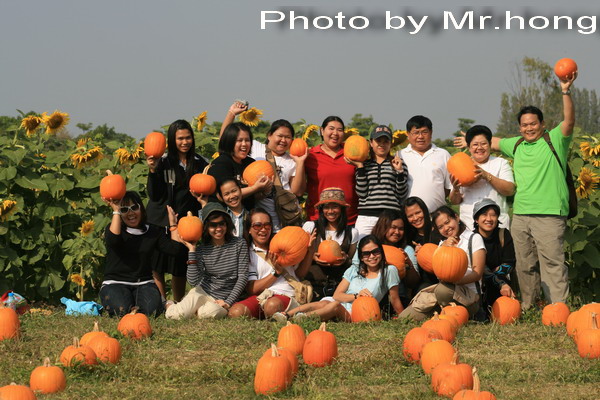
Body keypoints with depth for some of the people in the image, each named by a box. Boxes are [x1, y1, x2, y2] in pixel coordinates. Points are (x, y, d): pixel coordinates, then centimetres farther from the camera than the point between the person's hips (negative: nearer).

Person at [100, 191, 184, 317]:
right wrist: (116, 211, -20)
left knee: (151, 310, -29)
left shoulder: (153, 231, 11)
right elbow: (112, 241, -25)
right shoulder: (114, 228, 1)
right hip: (115, 283, -2)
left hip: (144, 283, 2)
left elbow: (174, 249, 0)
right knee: (122, 310, -32)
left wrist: (172, 223, 4)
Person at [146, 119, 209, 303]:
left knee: (180, 268, 9)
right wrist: (153, 171, -21)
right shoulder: (163, 162, -6)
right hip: (161, 221, -3)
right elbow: (154, 195, -9)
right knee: (157, 267, -4)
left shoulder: (199, 163, 5)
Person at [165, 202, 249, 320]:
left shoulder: (239, 244, -2)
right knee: (177, 315, -25)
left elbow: (243, 277, -3)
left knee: (211, 312, -37)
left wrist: (228, 302, -11)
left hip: (223, 299, -1)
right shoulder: (202, 249, -1)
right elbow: (193, 282, -12)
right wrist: (192, 251, -13)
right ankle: (169, 306, 14)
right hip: (203, 292, 1)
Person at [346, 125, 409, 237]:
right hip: (366, 218, 1)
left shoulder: (398, 164, 13)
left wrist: (400, 171, -4)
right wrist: (360, 167, -2)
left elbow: (402, 195, 6)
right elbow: (361, 193, 1)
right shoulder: (365, 165, 14)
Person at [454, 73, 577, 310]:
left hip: (549, 215, -6)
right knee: (525, 265, 12)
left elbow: (569, 121, -13)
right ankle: (526, 306, 21)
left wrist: (565, 92, -23)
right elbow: (494, 142, 35)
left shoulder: (554, 140, 1)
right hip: (520, 215, 6)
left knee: (552, 262, -10)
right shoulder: (517, 145, 18)